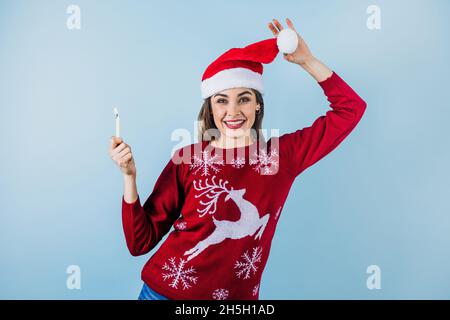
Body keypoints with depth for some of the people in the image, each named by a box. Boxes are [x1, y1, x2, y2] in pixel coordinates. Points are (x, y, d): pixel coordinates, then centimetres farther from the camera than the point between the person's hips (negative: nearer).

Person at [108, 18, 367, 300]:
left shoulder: (282, 154, -4)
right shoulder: (187, 159, -8)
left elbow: (351, 108, 1)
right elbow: (140, 242, -6)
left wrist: (306, 60, -5)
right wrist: (130, 176, -19)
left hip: (239, 296, 2)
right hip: (166, 290, -1)